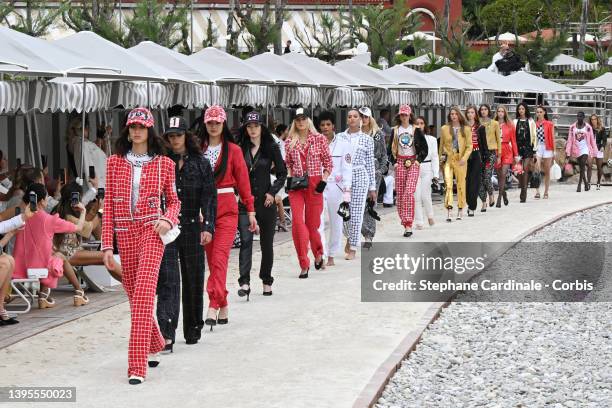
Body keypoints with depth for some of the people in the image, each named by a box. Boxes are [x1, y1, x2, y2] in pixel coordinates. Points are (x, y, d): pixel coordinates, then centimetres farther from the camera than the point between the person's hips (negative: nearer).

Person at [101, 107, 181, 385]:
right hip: (124, 233, 3)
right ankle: (155, 344, 37)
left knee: (143, 294, -17)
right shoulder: (115, 162, 7)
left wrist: (167, 219, -9)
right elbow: (109, 204, 6)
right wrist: (107, 245, 2)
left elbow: (173, 200, 13)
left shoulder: (163, 163, 4)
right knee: (134, 295, 11)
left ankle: (137, 365, -19)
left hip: (151, 230, -3)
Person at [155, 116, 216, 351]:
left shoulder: (200, 164, 4)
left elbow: (209, 197, 0)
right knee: (167, 281, -10)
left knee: (194, 279, 11)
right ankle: (166, 336, -16)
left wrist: (207, 227, -10)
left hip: (192, 228, 2)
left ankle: (193, 329, 27)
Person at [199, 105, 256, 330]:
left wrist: (250, 211, 2)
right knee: (212, 259, 6)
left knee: (219, 258, -13)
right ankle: (223, 306, 14)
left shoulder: (233, 150, 3)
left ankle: (213, 307, -19)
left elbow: (243, 181, 3)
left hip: (227, 209, -3)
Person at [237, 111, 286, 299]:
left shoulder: (271, 148, 1)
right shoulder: (240, 148, 4)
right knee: (245, 241, -12)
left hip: (265, 201, 0)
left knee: (266, 242, 9)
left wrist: (273, 192, -6)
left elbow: (282, 173, 4)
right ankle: (244, 282, -19)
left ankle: (267, 281, 21)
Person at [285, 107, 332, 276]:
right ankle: (304, 265, -4)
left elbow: (328, 163, 4)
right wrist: (289, 177, 2)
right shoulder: (290, 142, 7)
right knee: (297, 222, -10)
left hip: (314, 184, -2)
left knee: (312, 223, 4)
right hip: (296, 186, 2)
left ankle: (318, 253, 34)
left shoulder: (319, 139, 1)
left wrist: (323, 181, -7)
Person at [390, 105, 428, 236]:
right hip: (400, 163, 3)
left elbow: (425, 148, 7)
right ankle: (405, 224, 6)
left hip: (413, 163, -3)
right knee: (400, 194, -1)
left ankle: (408, 224, -19)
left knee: (409, 192, -16)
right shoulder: (395, 131, 9)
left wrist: (418, 160, -2)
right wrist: (394, 162, 1)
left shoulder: (416, 130, 4)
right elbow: (391, 149, 12)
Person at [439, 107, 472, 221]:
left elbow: (469, 146, 2)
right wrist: (441, 158, 11)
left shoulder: (466, 129, 5)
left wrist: (464, 158, -11)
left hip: (460, 160, 0)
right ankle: (449, 210, -18)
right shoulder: (444, 129, 7)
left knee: (461, 184, 5)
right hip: (448, 159, 0)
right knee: (448, 184, -12)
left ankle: (460, 209, 17)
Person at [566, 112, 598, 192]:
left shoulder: (588, 127, -2)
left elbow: (592, 140, 3)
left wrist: (594, 152, 2)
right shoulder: (572, 127, 2)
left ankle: (579, 185, -14)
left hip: (585, 149, -3)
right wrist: (568, 151, -5)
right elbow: (570, 140, 1)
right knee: (581, 168, 10)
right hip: (577, 149, 3)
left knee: (583, 167, -14)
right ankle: (586, 183, 25)